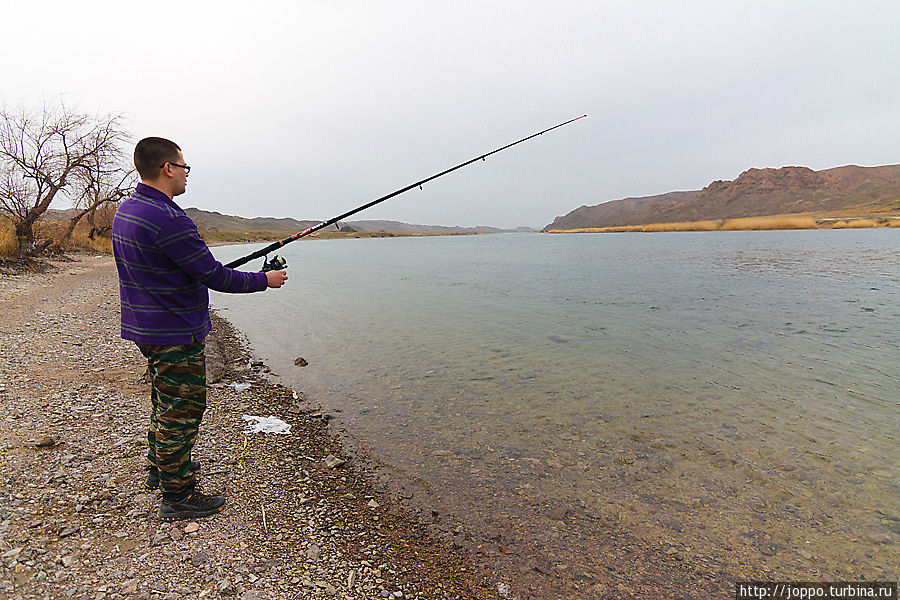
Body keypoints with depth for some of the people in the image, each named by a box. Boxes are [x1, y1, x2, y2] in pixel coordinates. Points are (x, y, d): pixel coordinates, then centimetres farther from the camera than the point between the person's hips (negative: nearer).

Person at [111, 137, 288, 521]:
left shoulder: (125, 210, 8)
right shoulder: (169, 219, -24)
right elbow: (213, 276, -22)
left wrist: (199, 272, 20)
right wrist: (264, 281, -10)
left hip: (146, 327, 10)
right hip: (175, 334, -10)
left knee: (165, 401, 24)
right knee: (182, 408, 1)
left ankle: (160, 468, 41)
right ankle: (177, 496, 14)